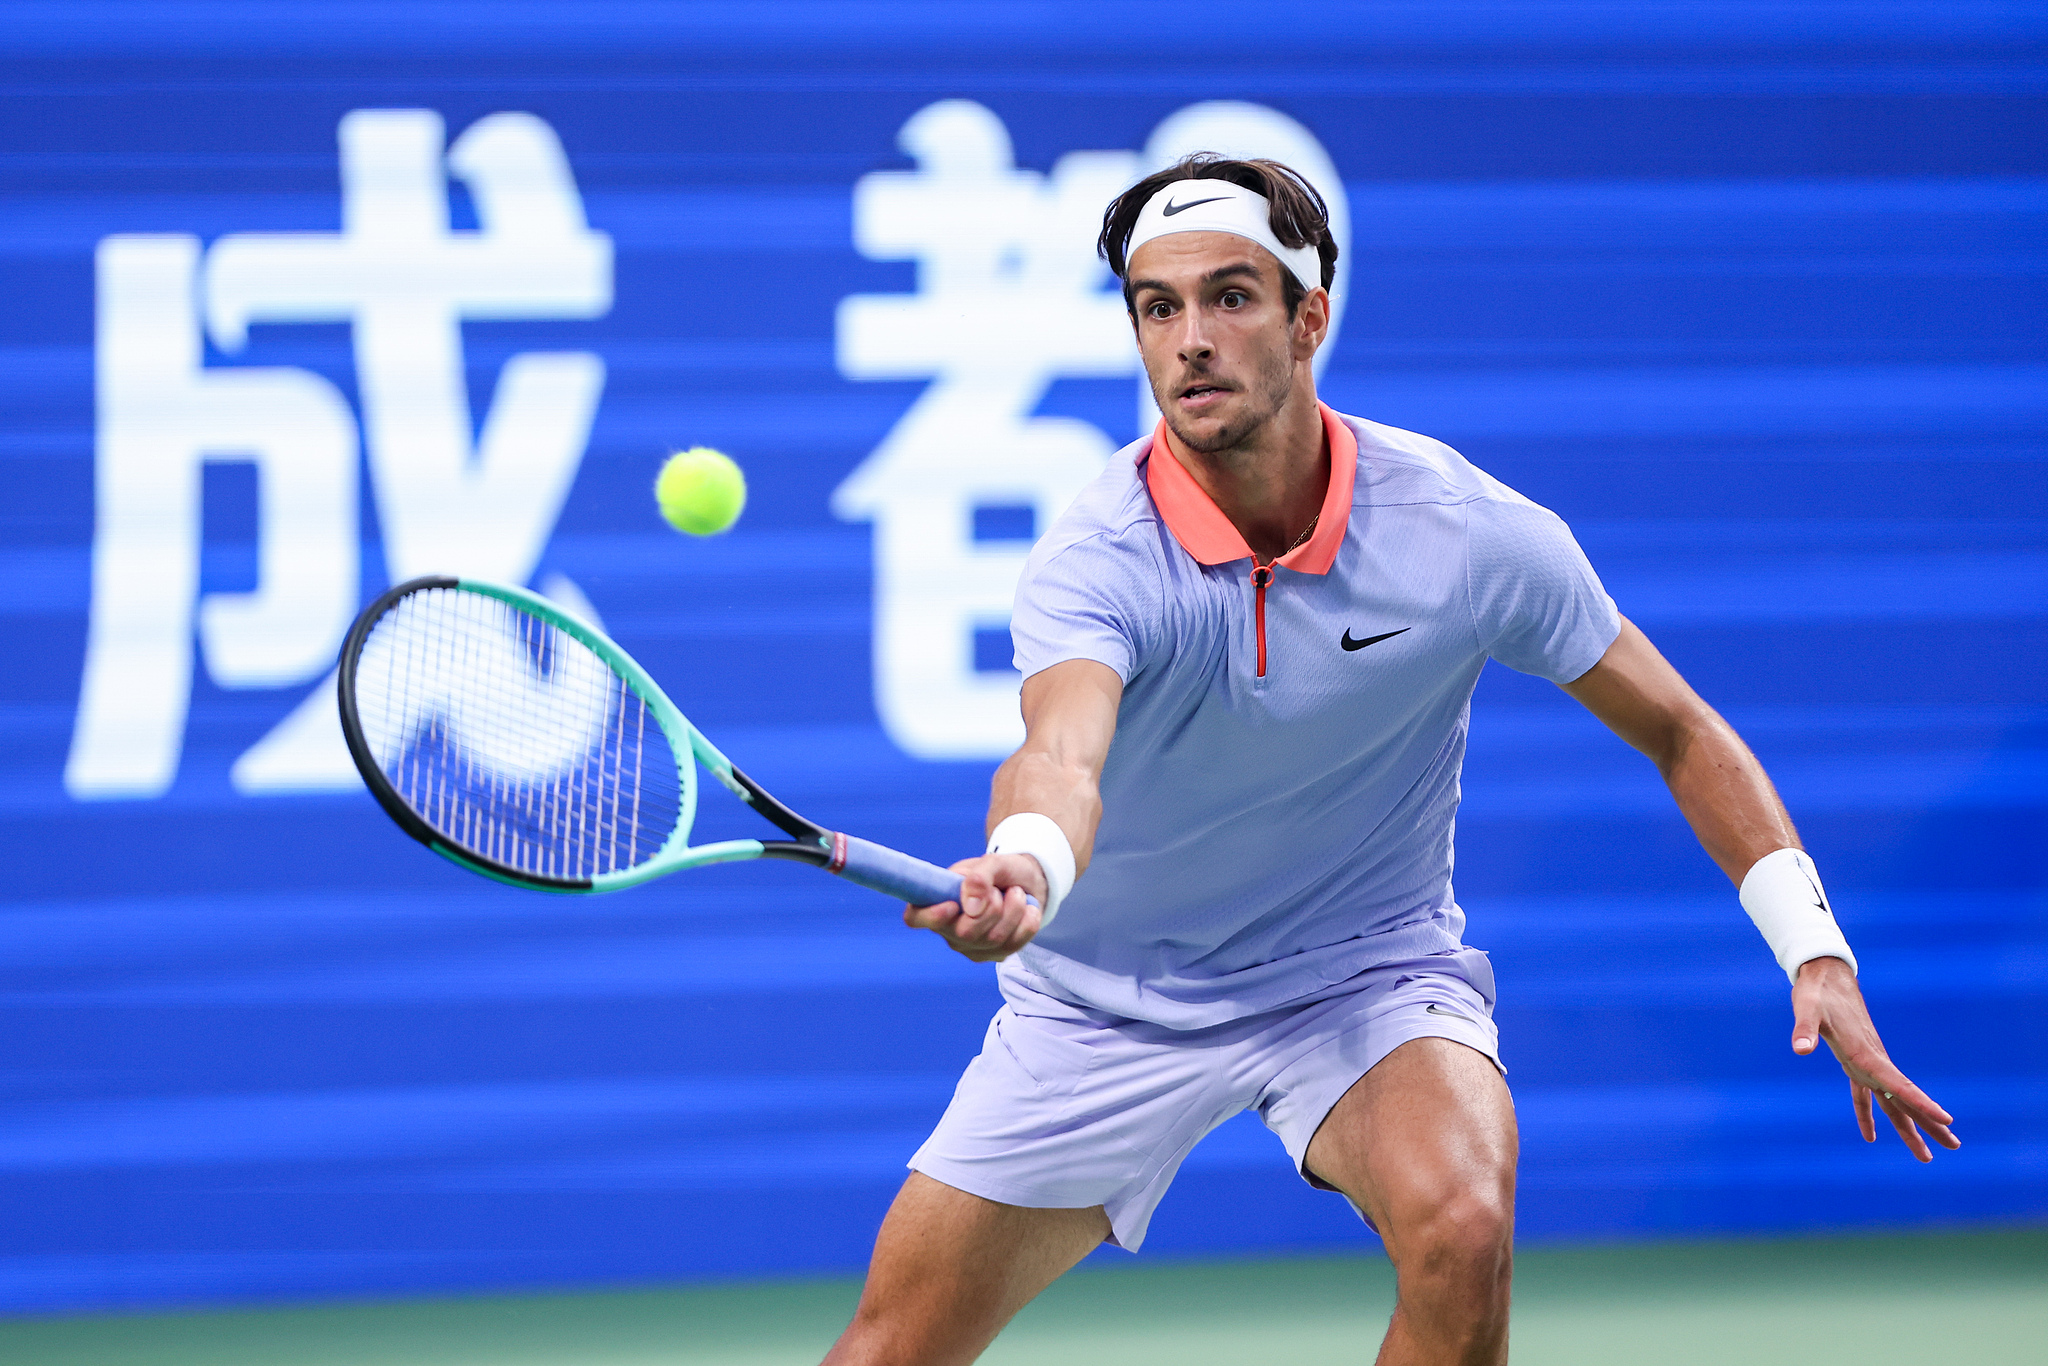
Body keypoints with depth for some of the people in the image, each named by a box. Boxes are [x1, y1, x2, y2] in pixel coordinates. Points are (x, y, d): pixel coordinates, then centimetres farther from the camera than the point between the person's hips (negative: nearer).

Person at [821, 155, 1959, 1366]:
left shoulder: (1467, 530, -18)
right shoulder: (1096, 567, -25)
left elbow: (1678, 732, -5)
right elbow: (1062, 755, -46)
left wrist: (1816, 952, -14)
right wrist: (1021, 872, -69)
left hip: (1370, 970, 0)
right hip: (1111, 1001, 0)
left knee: (1460, 1232, -31)